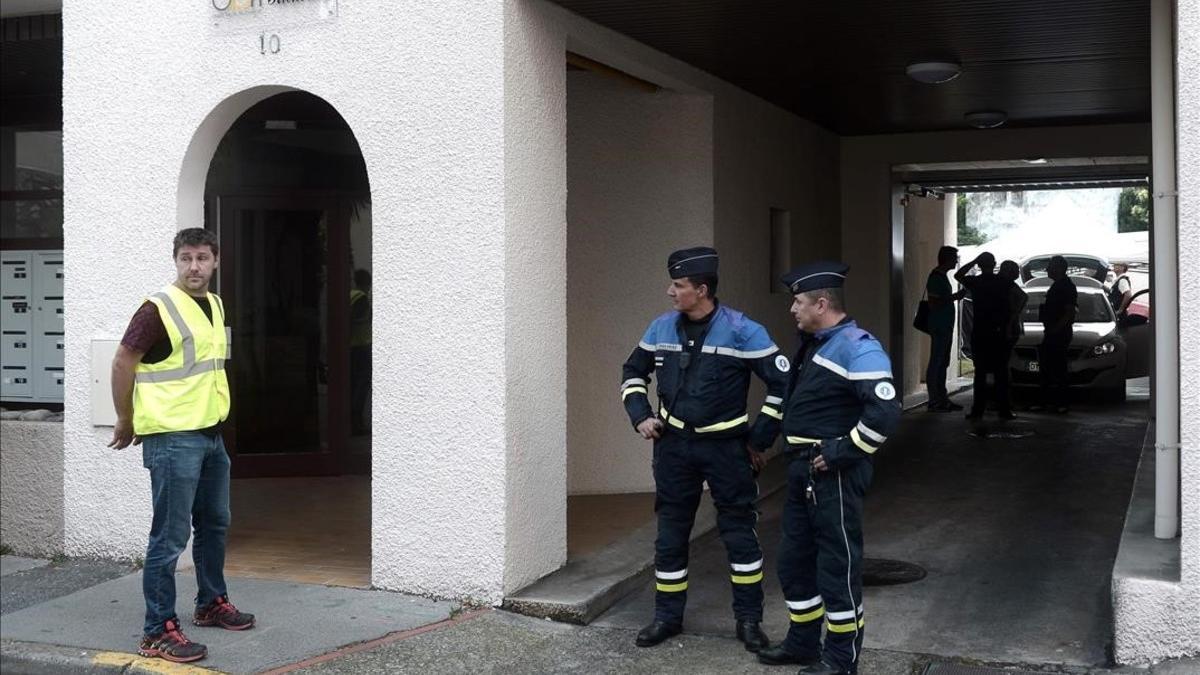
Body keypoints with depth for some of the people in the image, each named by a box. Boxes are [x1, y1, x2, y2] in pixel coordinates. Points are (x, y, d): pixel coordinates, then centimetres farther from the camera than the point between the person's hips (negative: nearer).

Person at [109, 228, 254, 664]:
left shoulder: (215, 306, 10)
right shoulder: (158, 308, -15)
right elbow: (123, 363, -12)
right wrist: (127, 422, -3)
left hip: (211, 433, 8)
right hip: (172, 438, -8)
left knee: (214, 524, 20)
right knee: (170, 537, -4)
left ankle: (211, 604, 37)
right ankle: (158, 632, 3)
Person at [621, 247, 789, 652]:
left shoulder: (741, 330, -15)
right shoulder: (662, 328, 0)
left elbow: (783, 384, -12)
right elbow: (633, 372, 17)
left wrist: (760, 440, -9)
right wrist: (640, 416, 3)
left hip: (726, 447, -4)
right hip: (673, 446, 4)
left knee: (739, 532, 5)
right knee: (670, 536, 10)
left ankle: (749, 620, 18)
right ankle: (667, 617, 23)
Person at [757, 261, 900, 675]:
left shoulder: (857, 347, -18)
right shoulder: (813, 344, 12)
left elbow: (885, 412, -26)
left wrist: (841, 453, -21)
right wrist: (799, 456, 14)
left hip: (834, 474, -10)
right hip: (803, 470, 10)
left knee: (837, 565, 1)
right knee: (794, 559, 17)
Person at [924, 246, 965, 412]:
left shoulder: (942, 276, 17)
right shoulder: (936, 278, -14)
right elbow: (933, 304, -20)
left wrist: (955, 296, 15)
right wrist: (954, 297, -17)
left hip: (945, 327, 10)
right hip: (939, 327, -10)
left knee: (943, 363, 13)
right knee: (936, 363, -7)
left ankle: (942, 399, 18)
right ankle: (934, 402, -5)